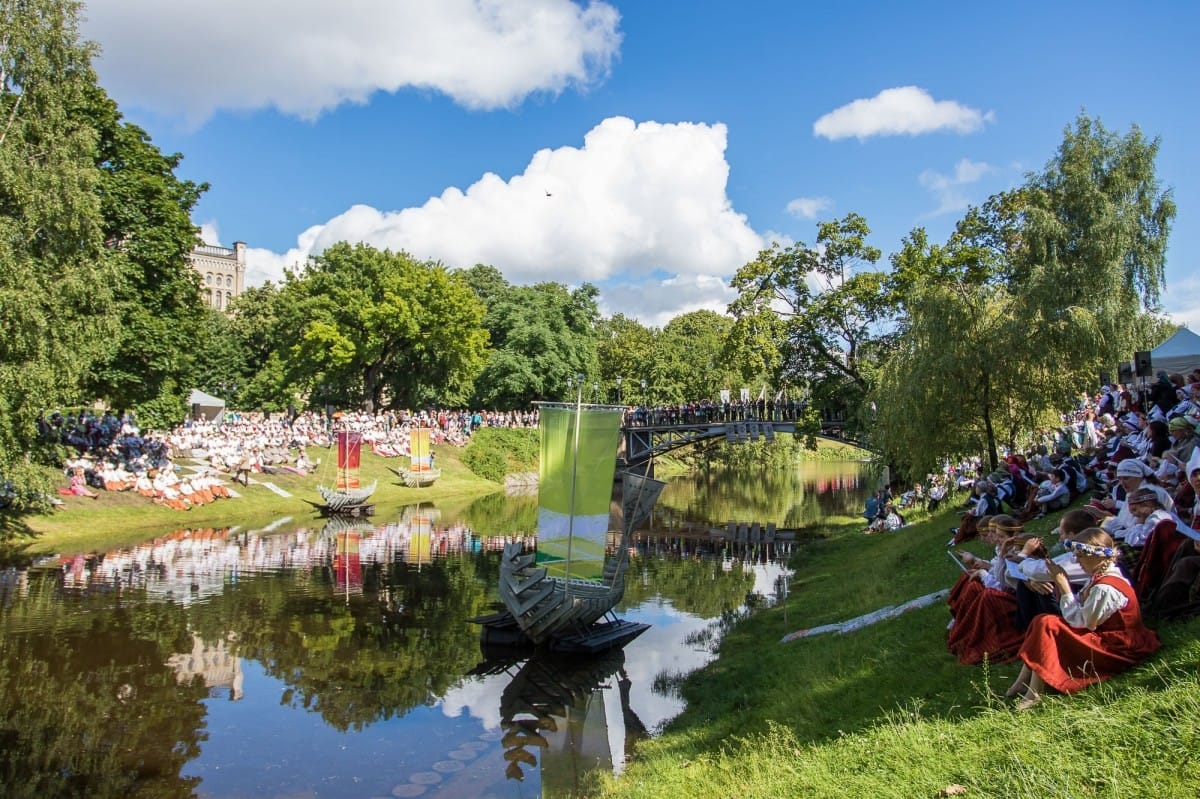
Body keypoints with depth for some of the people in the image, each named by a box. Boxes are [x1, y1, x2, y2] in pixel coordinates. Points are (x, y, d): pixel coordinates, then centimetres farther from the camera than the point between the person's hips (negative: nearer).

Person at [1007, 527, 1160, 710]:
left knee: (1047, 626, -22)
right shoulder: (1101, 577, 7)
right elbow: (1079, 609, 7)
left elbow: (1081, 622, -21)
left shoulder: (1105, 588, -25)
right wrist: (1062, 583, -4)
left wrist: (1064, 587, -19)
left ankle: (1034, 693, -17)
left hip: (1114, 647, -11)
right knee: (1043, 620, 1)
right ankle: (1025, 679, -7)